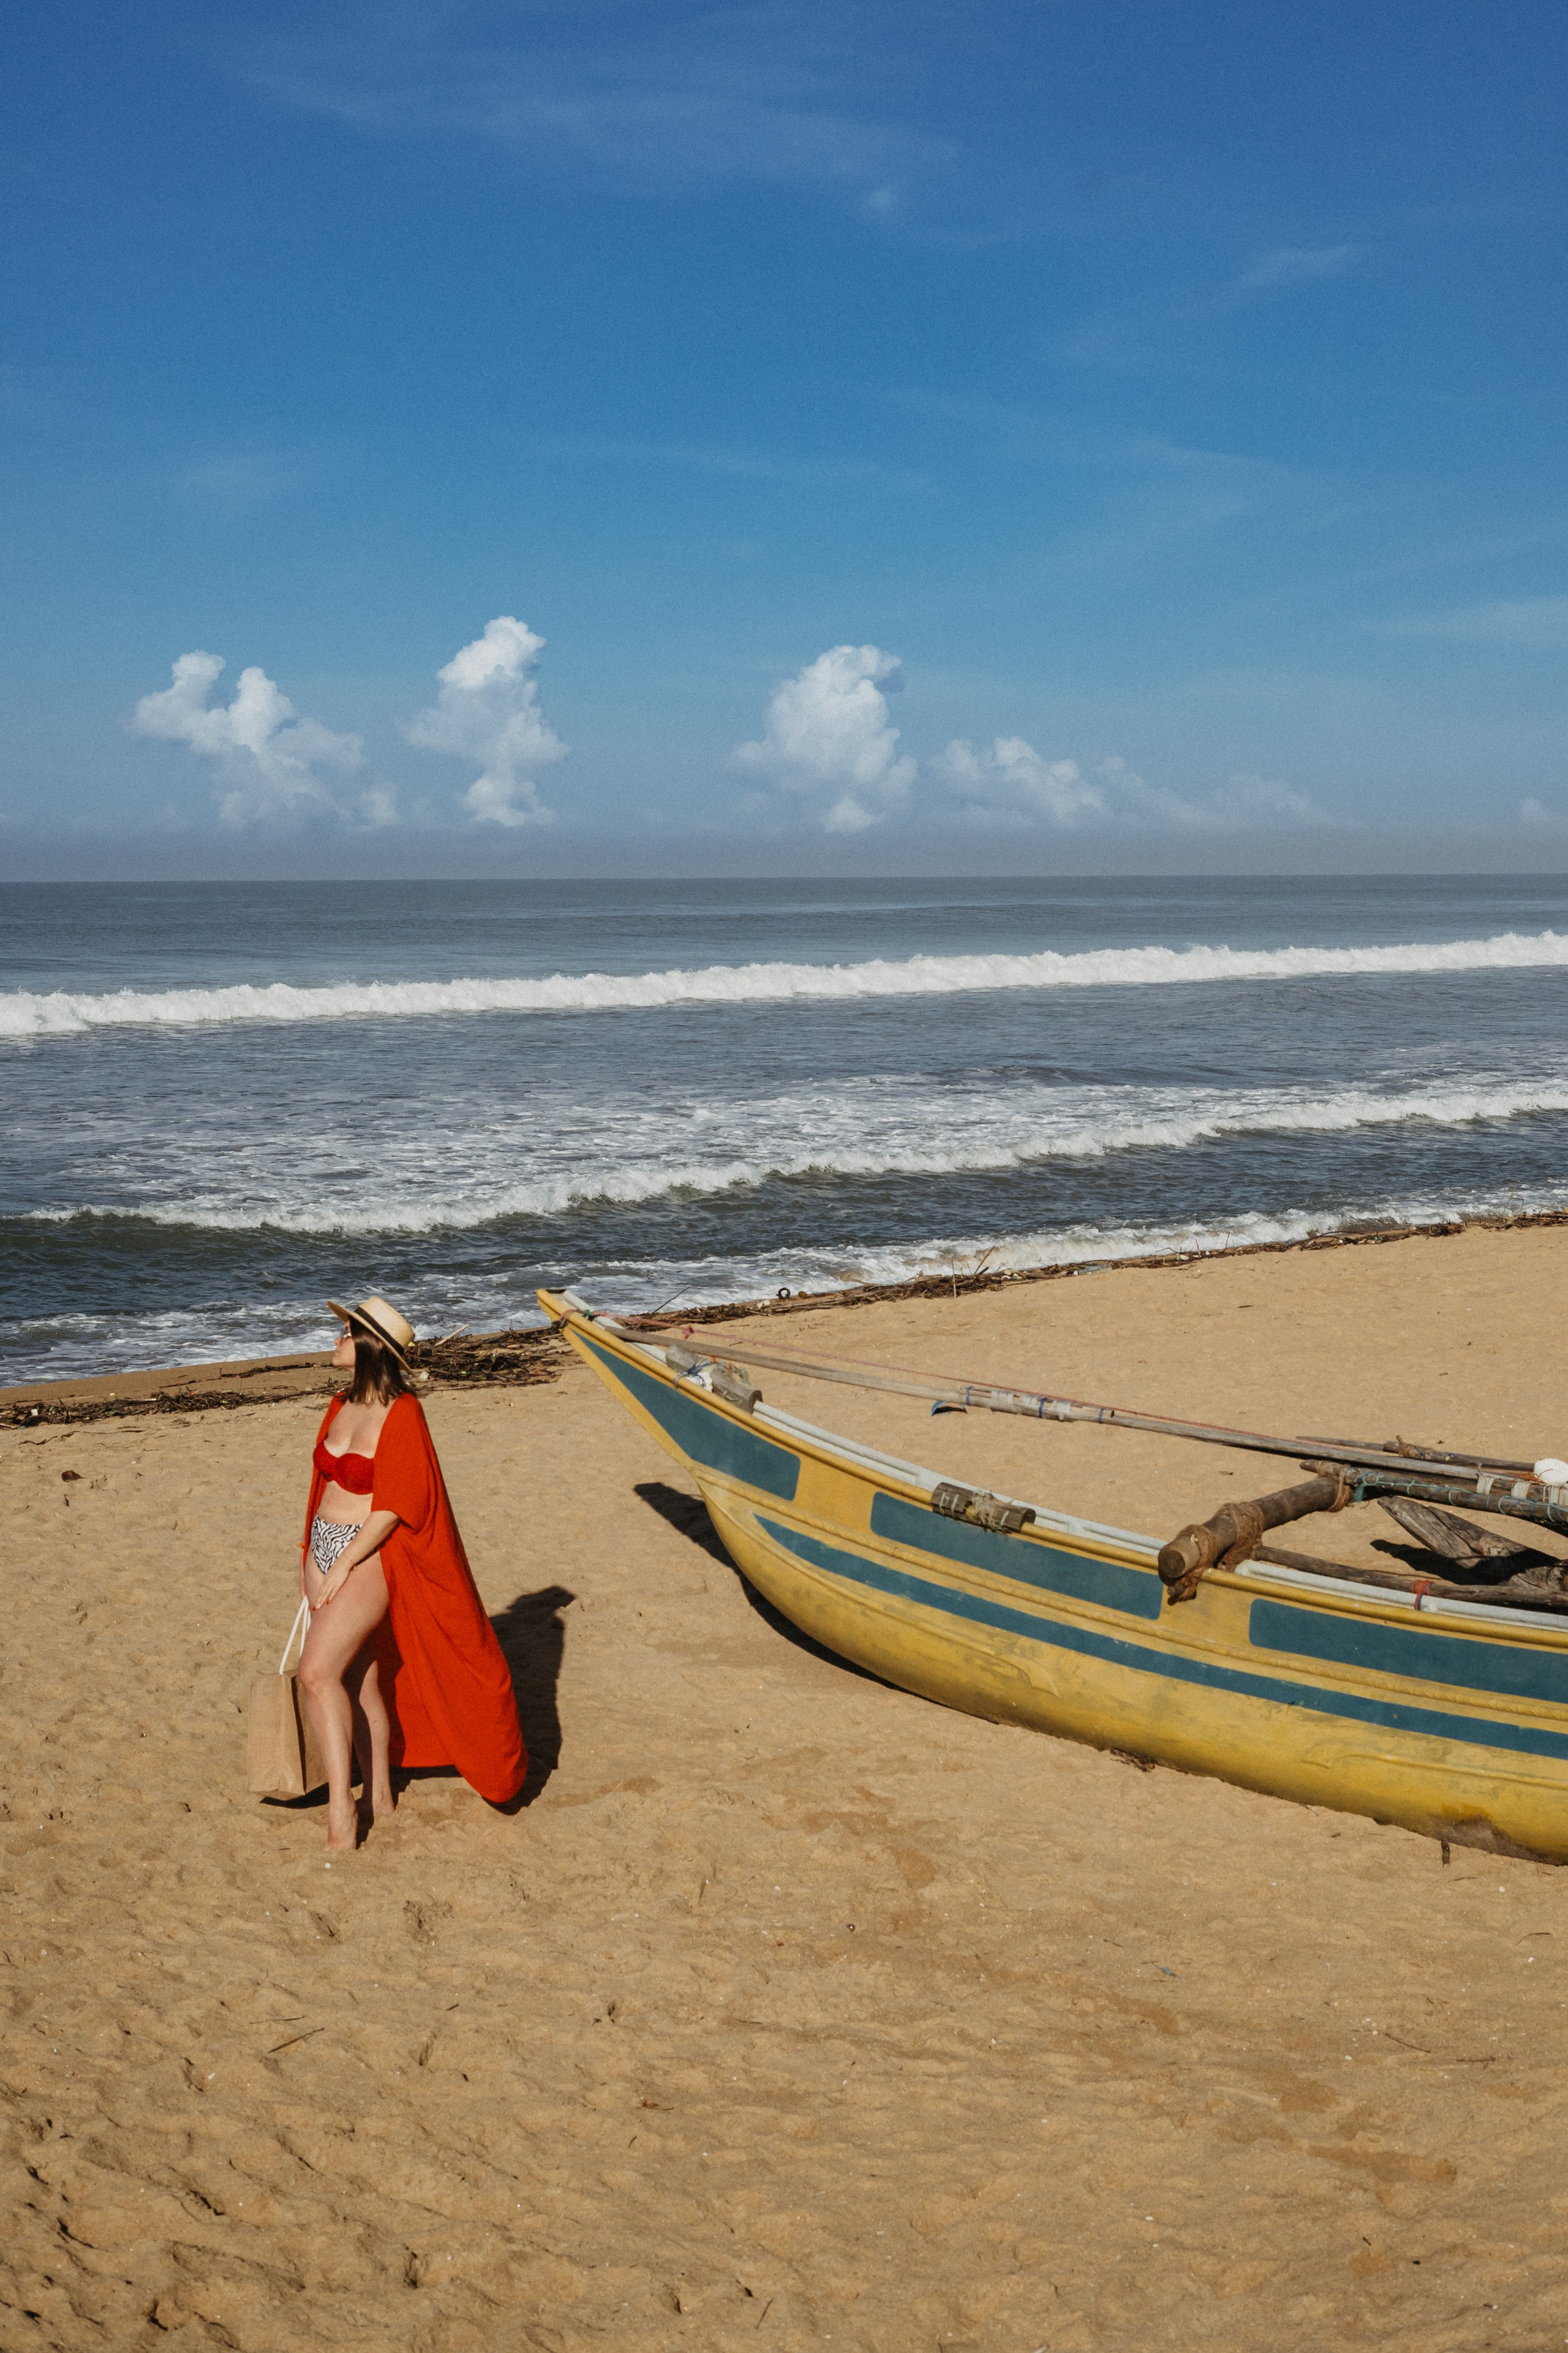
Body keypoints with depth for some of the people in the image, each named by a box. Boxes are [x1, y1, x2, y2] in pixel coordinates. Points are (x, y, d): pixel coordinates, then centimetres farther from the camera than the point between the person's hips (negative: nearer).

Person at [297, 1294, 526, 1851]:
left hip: (370, 1556, -8)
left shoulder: (401, 1415, -15)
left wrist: (343, 1565, -16)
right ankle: (378, 1797, 24)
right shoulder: (341, 1407, 8)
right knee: (360, 1680, 13)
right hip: (327, 1550, 8)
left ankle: (341, 1806, -12)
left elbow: (393, 1508, -16)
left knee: (318, 1672, -19)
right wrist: (311, 1558, 18)